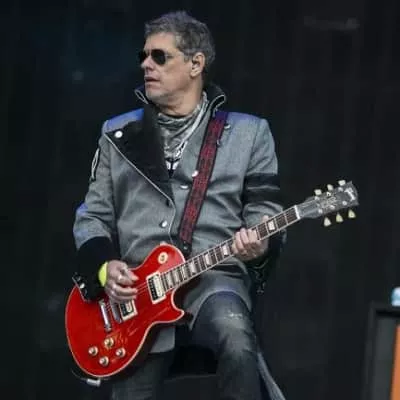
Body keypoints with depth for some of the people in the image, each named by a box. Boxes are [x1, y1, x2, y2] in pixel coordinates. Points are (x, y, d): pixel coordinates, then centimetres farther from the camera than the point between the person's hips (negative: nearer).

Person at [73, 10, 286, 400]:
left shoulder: (247, 132, 10)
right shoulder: (118, 134, 15)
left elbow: (264, 209, 8)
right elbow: (93, 215, 15)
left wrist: (258, 243, -15)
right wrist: (103, 266, -4)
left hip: (213, 277, -3)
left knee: (234, 334, -36)